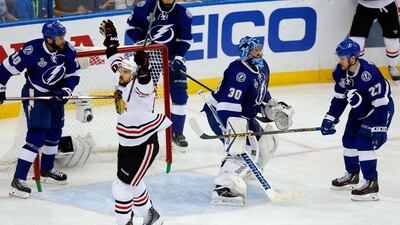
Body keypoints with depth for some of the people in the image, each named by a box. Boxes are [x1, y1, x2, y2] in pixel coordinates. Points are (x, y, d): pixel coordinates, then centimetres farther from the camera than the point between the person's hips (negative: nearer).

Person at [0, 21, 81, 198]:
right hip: (34, 95, -7)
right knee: (37, 136, -17)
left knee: (54, 133, 20)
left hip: (55, 94, 7)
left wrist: (65, 91, -17)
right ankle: (18, 180, -16)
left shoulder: (67, 50, -13)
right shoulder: (32, 50, -28)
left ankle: (47, 170, 41)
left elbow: (74, 74, -2)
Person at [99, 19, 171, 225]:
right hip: (126, 144, 9)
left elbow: (144, 84, -47)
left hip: (144, 146, -9)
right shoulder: (123, 81, 0)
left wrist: (143, 68, -65)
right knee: (132, 183, 21)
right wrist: (110, 38, 21)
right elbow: (115, 60, 16)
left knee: (122, 185, -9)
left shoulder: (139, 88, -22)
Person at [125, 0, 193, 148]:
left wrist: (178, 58, -16)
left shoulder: (183, 14, -10)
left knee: (179, 95, -5)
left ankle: (177, 133, 8)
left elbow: (185, 40, -4)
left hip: (173, 57, 1)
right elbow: (132, 26, -1)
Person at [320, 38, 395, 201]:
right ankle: (352, 176, 35)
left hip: (380, 110, -9)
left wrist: (379, 128, -31)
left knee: (364, 143, -19)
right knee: (349, 140, 13)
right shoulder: (340, 73, -10)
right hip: (359, 111, 9)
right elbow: (340, 98, 4)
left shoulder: (369, 73, -34)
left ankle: (371, 184, -14)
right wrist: (330, 119, -2)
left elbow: (381, 103, -31)